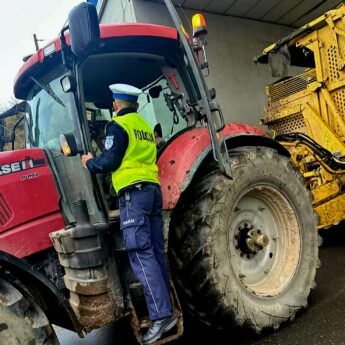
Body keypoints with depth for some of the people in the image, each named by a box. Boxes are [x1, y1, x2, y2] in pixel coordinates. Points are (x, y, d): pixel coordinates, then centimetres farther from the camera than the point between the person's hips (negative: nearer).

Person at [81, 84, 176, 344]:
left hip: (133, 193, -8)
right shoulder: (146, 127, 22)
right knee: (156, 251, 10)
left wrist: (89, 162, 9)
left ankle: (161, 315, -12)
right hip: (153, 189, 8)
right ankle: (165, 305, 17)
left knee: (141, 254, -10)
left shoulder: (118, 125, -3)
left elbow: (110, 162, -11)